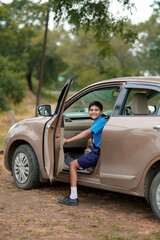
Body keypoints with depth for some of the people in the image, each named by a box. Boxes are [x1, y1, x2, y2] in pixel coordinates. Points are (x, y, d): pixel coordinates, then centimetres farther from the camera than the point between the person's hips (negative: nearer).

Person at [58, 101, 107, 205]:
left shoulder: (101, 121, -15)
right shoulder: (96, 122, 17)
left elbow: (87, 133, -26)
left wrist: (68, 140, -28)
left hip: (98, 153, -10)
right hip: (96, 151, 10)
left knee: (72, 165, -12)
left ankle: (73, 197, -16)